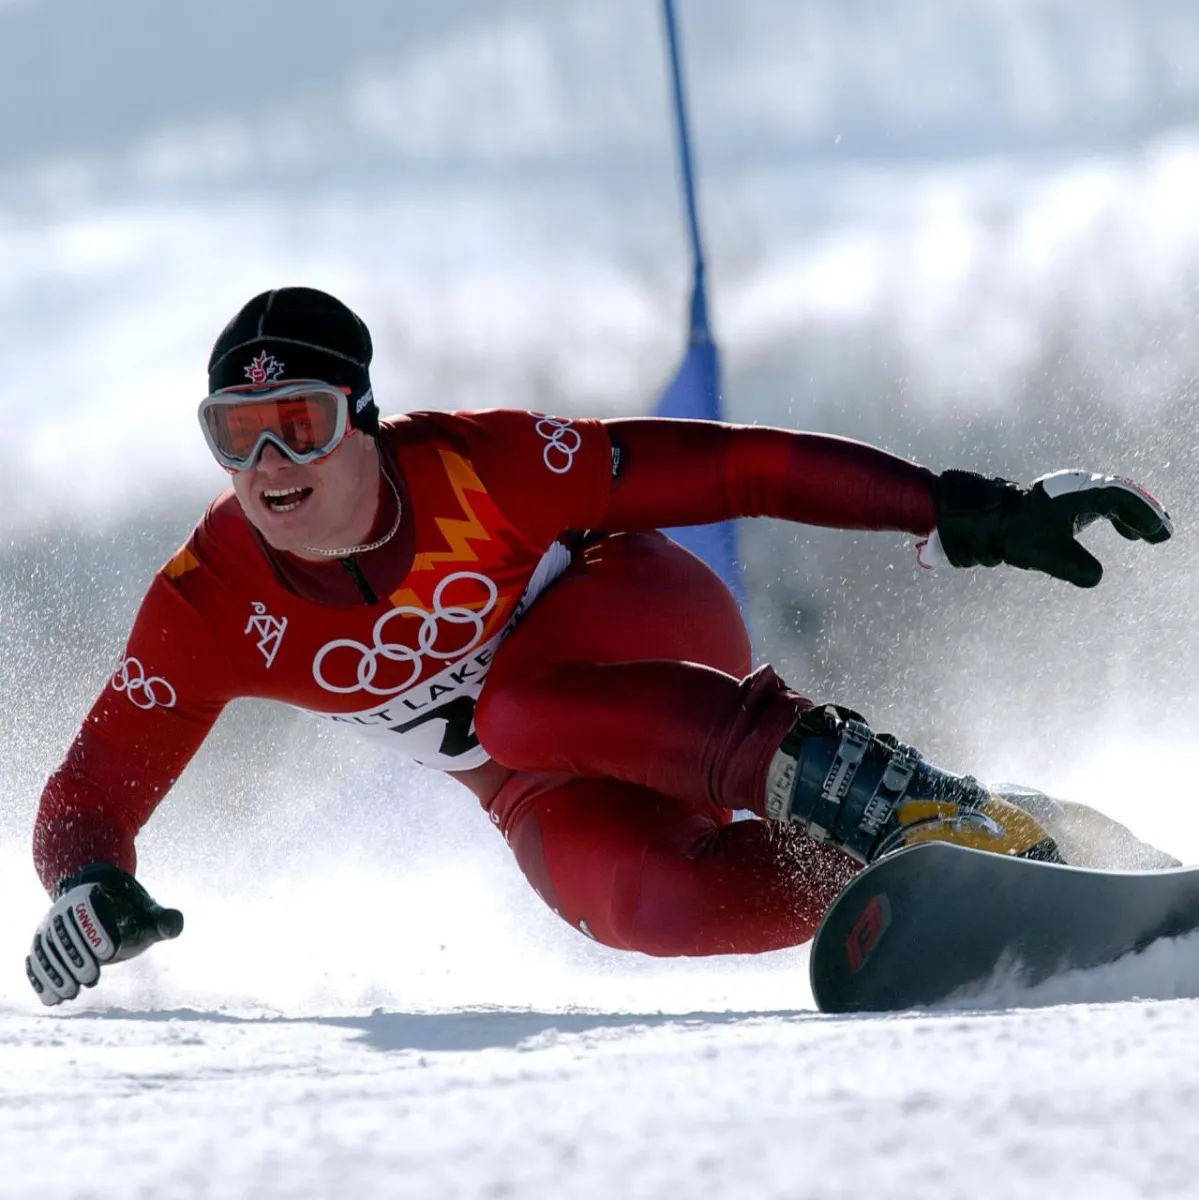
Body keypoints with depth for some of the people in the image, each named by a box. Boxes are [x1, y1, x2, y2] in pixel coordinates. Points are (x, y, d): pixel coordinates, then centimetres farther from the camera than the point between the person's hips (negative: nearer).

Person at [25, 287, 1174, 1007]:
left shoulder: (475, 465, -27)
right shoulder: (212, 604, -20)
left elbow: (732, 468, -23)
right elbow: (90, 794, -14)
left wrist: (967, 512, -26)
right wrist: (86, 889, -39)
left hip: (652, 635, -3)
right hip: (546, 793, 3)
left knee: (517, 707, -38)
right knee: (643, 900, -32)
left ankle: (903, 800, -36)